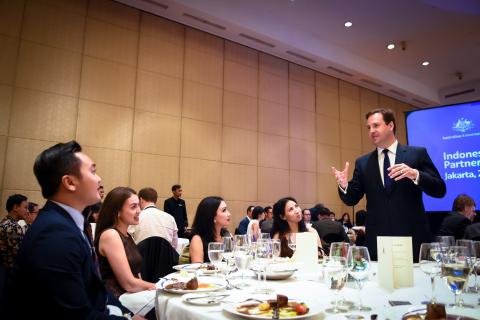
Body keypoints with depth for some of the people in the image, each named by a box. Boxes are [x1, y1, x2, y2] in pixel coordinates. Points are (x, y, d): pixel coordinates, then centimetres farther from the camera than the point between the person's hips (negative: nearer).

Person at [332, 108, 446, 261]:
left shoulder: (417, 153, 2)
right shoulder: (362, 163, 8)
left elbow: (440, 190, -3)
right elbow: (352, 199, 6)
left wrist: (415, 175, -22)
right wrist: (344, 185, -16)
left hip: (412, 237, -1)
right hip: (377, 240, 2)